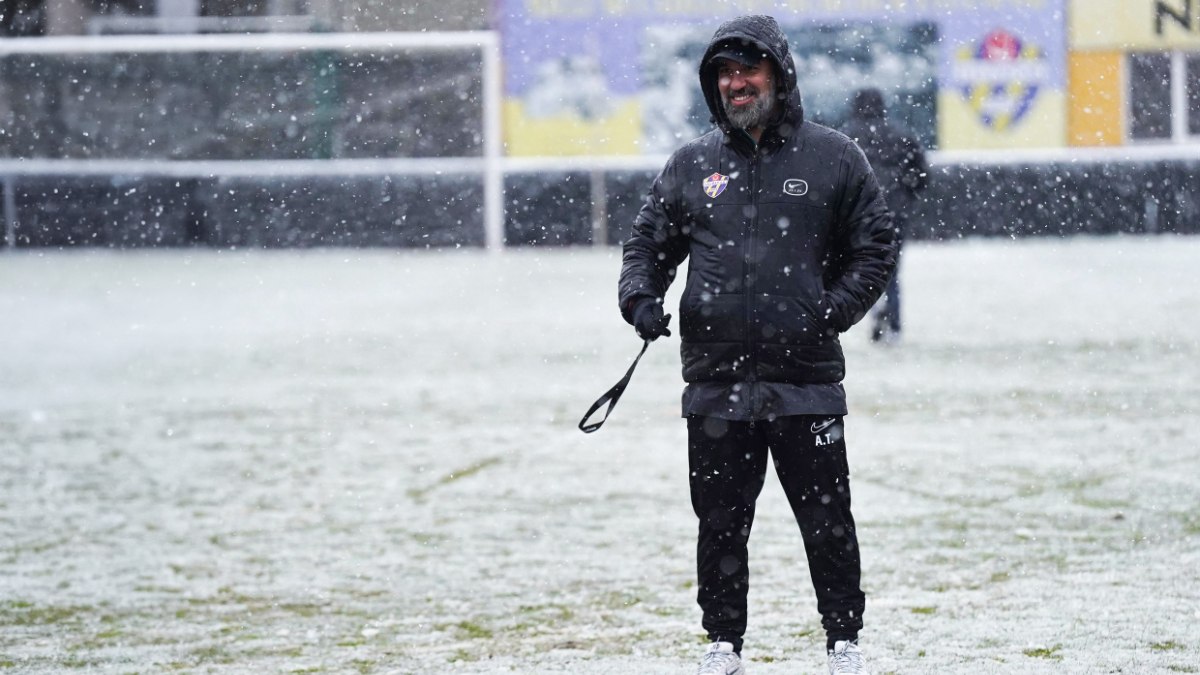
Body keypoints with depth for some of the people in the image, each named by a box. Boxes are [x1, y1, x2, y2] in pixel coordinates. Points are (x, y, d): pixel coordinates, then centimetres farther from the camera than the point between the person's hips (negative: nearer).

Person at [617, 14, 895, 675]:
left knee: (827, 520, 2)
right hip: (716, 384, 2)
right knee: (721, 521, 6)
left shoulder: (832, 157, 4)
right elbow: (647, 241, 18)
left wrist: (833, 310, -6)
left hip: (806, 380, -2)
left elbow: (875, 247, 7)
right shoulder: (691, 165, 10)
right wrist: (640, 295, -2)